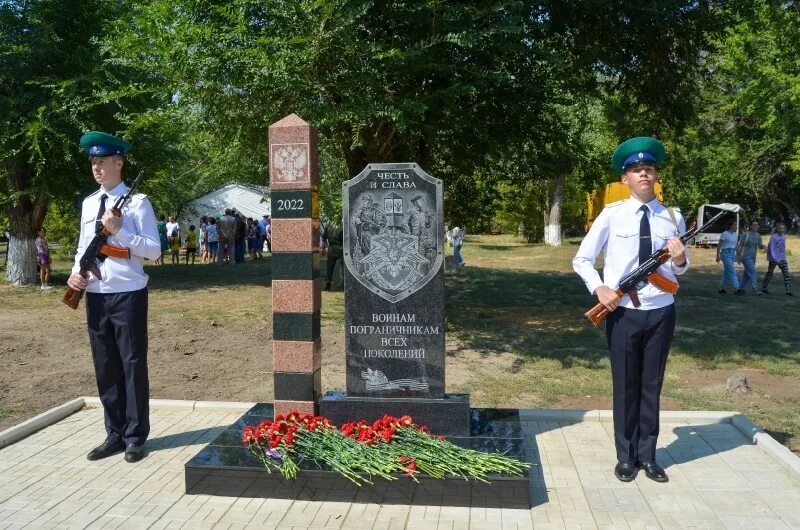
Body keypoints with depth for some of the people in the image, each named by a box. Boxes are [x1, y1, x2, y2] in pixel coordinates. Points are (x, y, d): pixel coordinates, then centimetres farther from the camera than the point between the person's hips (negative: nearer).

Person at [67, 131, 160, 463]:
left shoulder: (137, 202, -5)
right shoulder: (88, 204, 13)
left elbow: (154, 250, -10)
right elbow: (83, 247, 19)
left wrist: (119, 230, -19)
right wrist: (76, 271, 0)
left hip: (128, 295, -6)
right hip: (96, 295, 6)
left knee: (133, 365, 2)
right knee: (105, 368, 12)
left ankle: (136, 438, 14)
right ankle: (115, 435, 25)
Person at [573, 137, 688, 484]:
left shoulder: (673, 217, 2)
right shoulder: (612, 214, -6)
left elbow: (680, 270, 11)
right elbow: (581, 259, 0)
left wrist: (680, 260, -12)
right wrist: (599, 289, -15)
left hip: (661, 312, 2)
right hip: (623, 312, -2)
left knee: (651, 386, 13)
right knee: (625, 387, 9)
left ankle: (647, 455, 27)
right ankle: (626, 457, 24)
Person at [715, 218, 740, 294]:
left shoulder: (734, 234, 13)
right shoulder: (724, 234, -9)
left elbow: (735, 246, 18)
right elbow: (719, 245, -7)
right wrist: (717, 256, -9)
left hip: (732, 254, 8)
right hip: (725, 254, -8)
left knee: (727, 272, 9)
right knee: (732, 272, -13)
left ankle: (721, 289, 18)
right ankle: (736, 289, -16)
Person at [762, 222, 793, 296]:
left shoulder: (784, 236, 6)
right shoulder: (774, 237, -14)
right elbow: (771, 248, -17)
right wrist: (775, 259, -23)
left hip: (782, 259, 5)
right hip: (773, 259, -5)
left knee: (786, 274, -4)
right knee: (769, 273, 8)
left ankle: (788, 291, -4)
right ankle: (764, 288, 22)